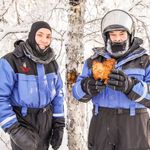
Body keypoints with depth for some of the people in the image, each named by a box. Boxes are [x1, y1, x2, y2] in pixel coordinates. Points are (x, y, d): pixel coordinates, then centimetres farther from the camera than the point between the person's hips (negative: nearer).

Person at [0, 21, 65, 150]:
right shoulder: (11, 61, -16)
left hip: (46, 120, 5)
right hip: (22, 121, -5)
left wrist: (59, 124, 4)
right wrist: (14, 129, -23)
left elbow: (58, 94, 8)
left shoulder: (52, 63, 3)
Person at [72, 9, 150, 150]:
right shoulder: (94, 60, 7)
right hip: (102, 124, 2)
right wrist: (87, 86, -21)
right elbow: (78, 92, 2)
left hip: (134, 124, -2)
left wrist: (130, 85, -29)